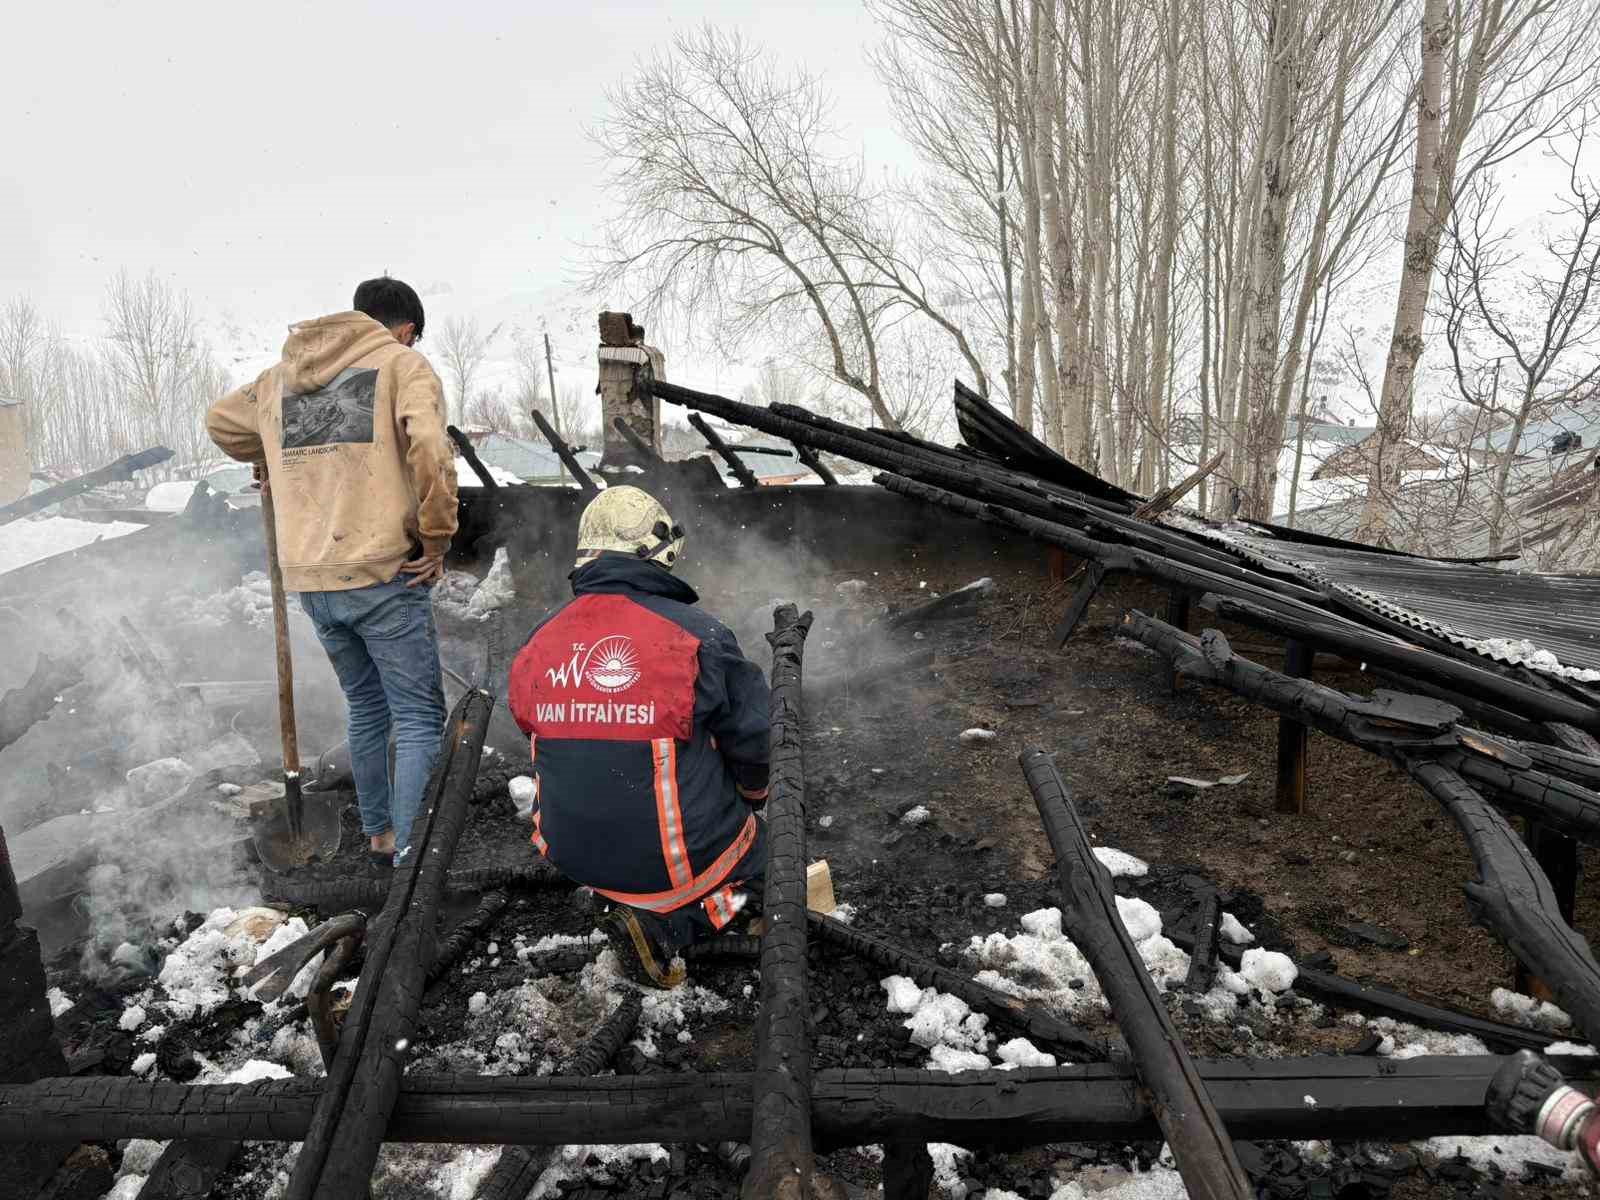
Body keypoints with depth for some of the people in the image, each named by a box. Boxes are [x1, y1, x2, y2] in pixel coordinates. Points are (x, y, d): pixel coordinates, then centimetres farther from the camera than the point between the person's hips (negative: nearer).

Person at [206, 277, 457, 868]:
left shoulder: (279, 377, 18)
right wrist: (437, 536, -10)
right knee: (419, 716, 1)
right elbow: (430, 447, -18)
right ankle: (411, 856, -3)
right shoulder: (402, 363, 0)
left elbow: (220, 421, 32)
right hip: (384, 573, -6)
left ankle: (378, 835, 31)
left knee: (366, 708, 21)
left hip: (311, 580, 6)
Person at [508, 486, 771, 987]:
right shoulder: (696, 634, -16)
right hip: (673, 858, -7)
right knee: (761, 849, 21)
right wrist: (753, 796, 17)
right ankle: (665, 924, -4)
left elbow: (531, 730, 12)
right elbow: (751, 738, -7)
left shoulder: (538, 639, -2)